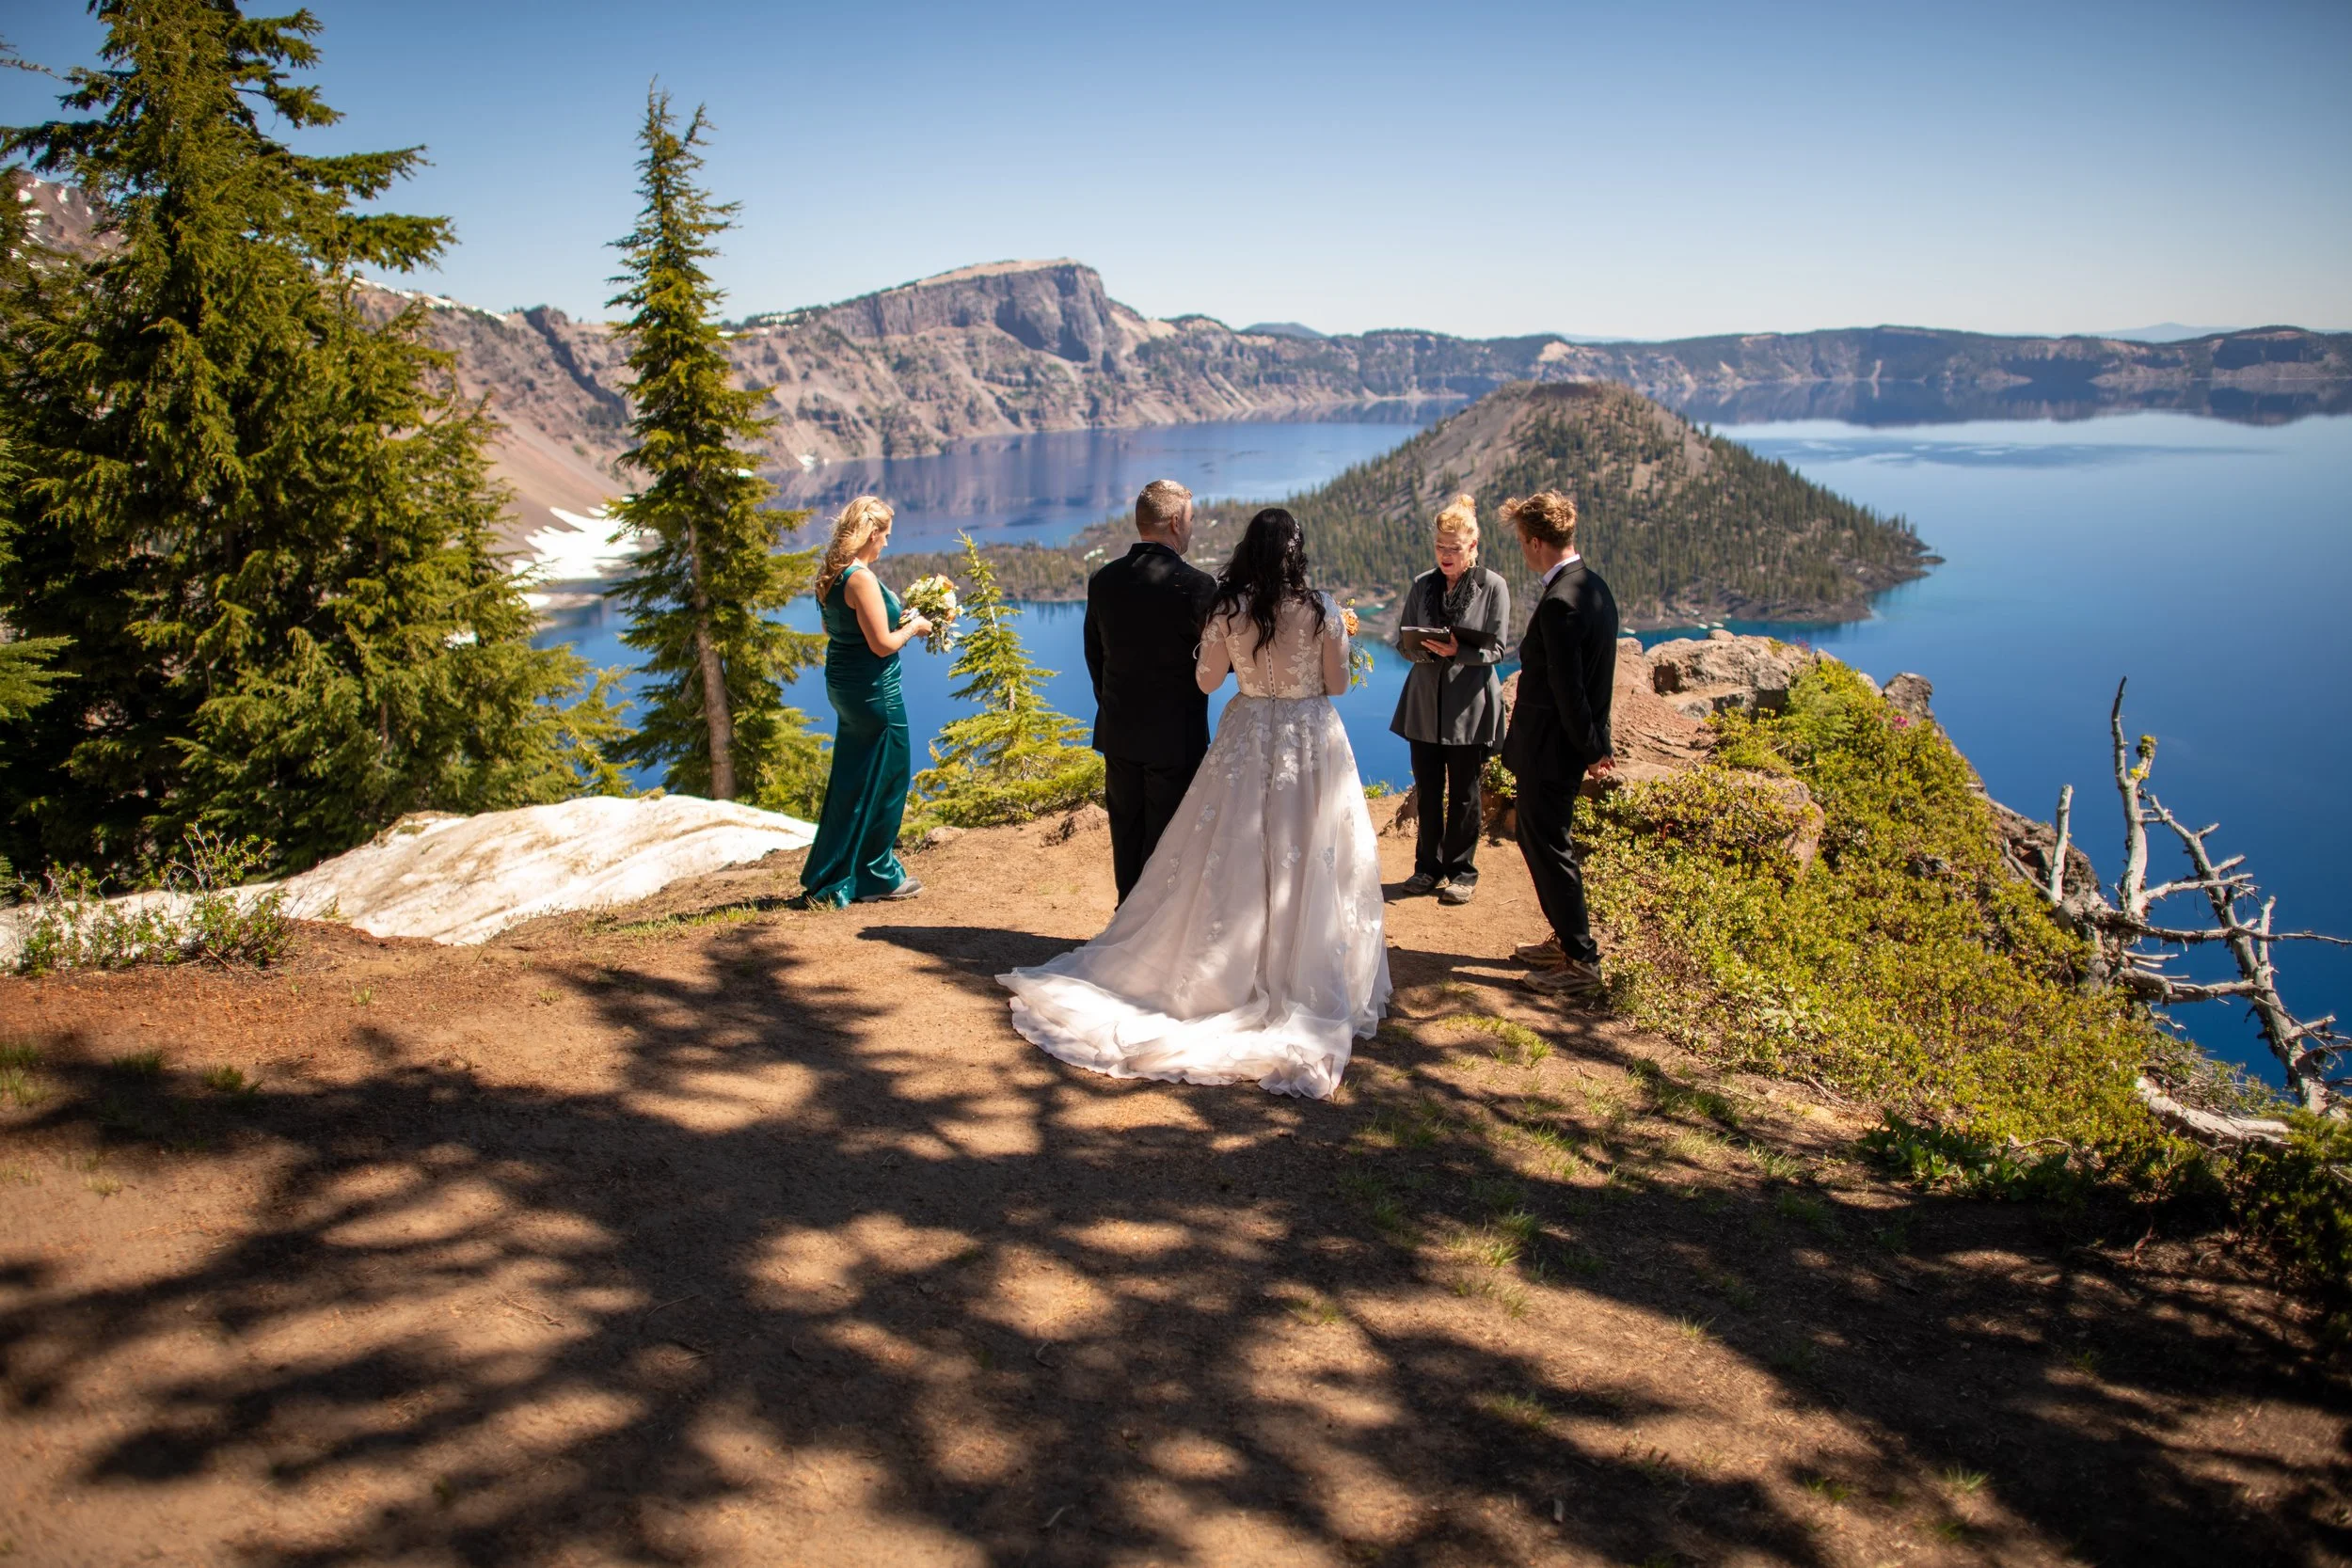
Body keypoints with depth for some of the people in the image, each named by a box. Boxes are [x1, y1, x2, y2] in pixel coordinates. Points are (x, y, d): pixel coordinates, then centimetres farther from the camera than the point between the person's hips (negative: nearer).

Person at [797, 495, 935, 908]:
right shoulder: (862, 579, -20)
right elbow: (882, 644, -22)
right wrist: (912, 627, -3)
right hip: (872, 689, -10)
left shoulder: (831, 576, 8)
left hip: (843, 684, 10)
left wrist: (898, 622, 16)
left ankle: (830, 877, 26)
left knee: (852, 781, 18)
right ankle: (877, 877, 14)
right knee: (884, 780, 4)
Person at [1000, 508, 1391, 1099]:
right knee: (1308, 864, 7)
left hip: (1246, 742, 2)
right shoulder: (1321, 609, -12)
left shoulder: (1227, 610, -8)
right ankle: (1302, 980, 14)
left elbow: (1206, 680, 0)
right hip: (1312, 743, -1)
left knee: (1232, 864, 12)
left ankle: (1226, 974, 20)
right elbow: (1336, 684, -5)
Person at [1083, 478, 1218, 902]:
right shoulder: (1195, 585, -18)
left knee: (1127, 834, 16)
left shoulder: (1102, 581, 0)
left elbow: (1094, 657, 8)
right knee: (1166, 840, 6)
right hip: (1176, 739, -5)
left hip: (1118, 735, 5)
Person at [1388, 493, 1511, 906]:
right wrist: (1421, 650, -15)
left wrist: (1459, 652, -23)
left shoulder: (1493, 586, -5)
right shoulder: (1422, 585, 6)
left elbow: (1495, 648, -6)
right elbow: (1402, 641, 8)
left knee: (1464, 793, 4)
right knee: (1426, 790, 9)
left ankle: (1461, 871, 16)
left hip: (1470, 705, -3)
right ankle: (1428, 866, 21)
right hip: (1424, 702, 3)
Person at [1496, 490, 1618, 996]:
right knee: (1537, 837, 21)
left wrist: (1589, 749, -12)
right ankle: (1567, 938, 33)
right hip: (1577, 741, 10)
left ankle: (1582, 961, 11)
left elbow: (1568, 689, -23)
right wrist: (1595, 743, 15)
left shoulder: (1560, 602, -25)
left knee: (1549, 847, 2)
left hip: (1549, 745, -10)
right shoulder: (1593, 586, 6)